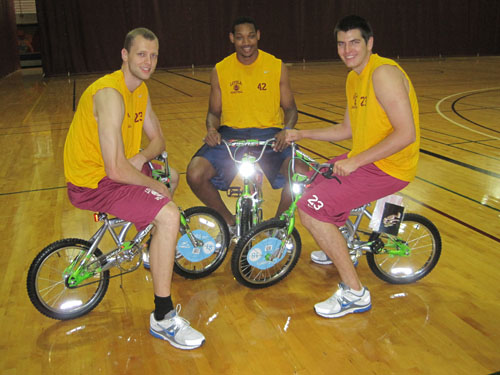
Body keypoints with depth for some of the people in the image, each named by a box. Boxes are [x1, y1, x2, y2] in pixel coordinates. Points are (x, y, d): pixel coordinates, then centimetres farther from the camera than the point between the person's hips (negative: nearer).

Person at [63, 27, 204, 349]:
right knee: (169, 215, -24)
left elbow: (158, 139, 13)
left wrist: (141, 157, -9)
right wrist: (154, 185, -15)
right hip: (92, 182, -10)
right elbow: (116, 169, -30)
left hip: (116, 169, 10)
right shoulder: (111, 94, -25)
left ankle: (160, 248, 42)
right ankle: (163, 319, -15)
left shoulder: (141, 90, 6)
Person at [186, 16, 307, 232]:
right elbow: (214, 111, 11)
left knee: (300, 174, -28)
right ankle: (229, 221, 5)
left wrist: (286, 131, -14)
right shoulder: (220, 70, 5)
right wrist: (211, 129, -12)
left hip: (269, 134, -1)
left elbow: (290, 108, 8)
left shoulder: (276, 67, 3)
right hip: (230, 134, 1)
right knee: (195, 174, -23)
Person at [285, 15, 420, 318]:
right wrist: (302, 133, 14)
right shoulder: (354, 78, 13)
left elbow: (406, 133, -25)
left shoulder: (383, 73, -18)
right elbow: (347, 129, 21)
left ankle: (355, 294, -8)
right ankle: (338, 249, 39)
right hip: (364, 159, 10)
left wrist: (355, 161, -24)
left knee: (311, 208, -20)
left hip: (389, 167, -10)